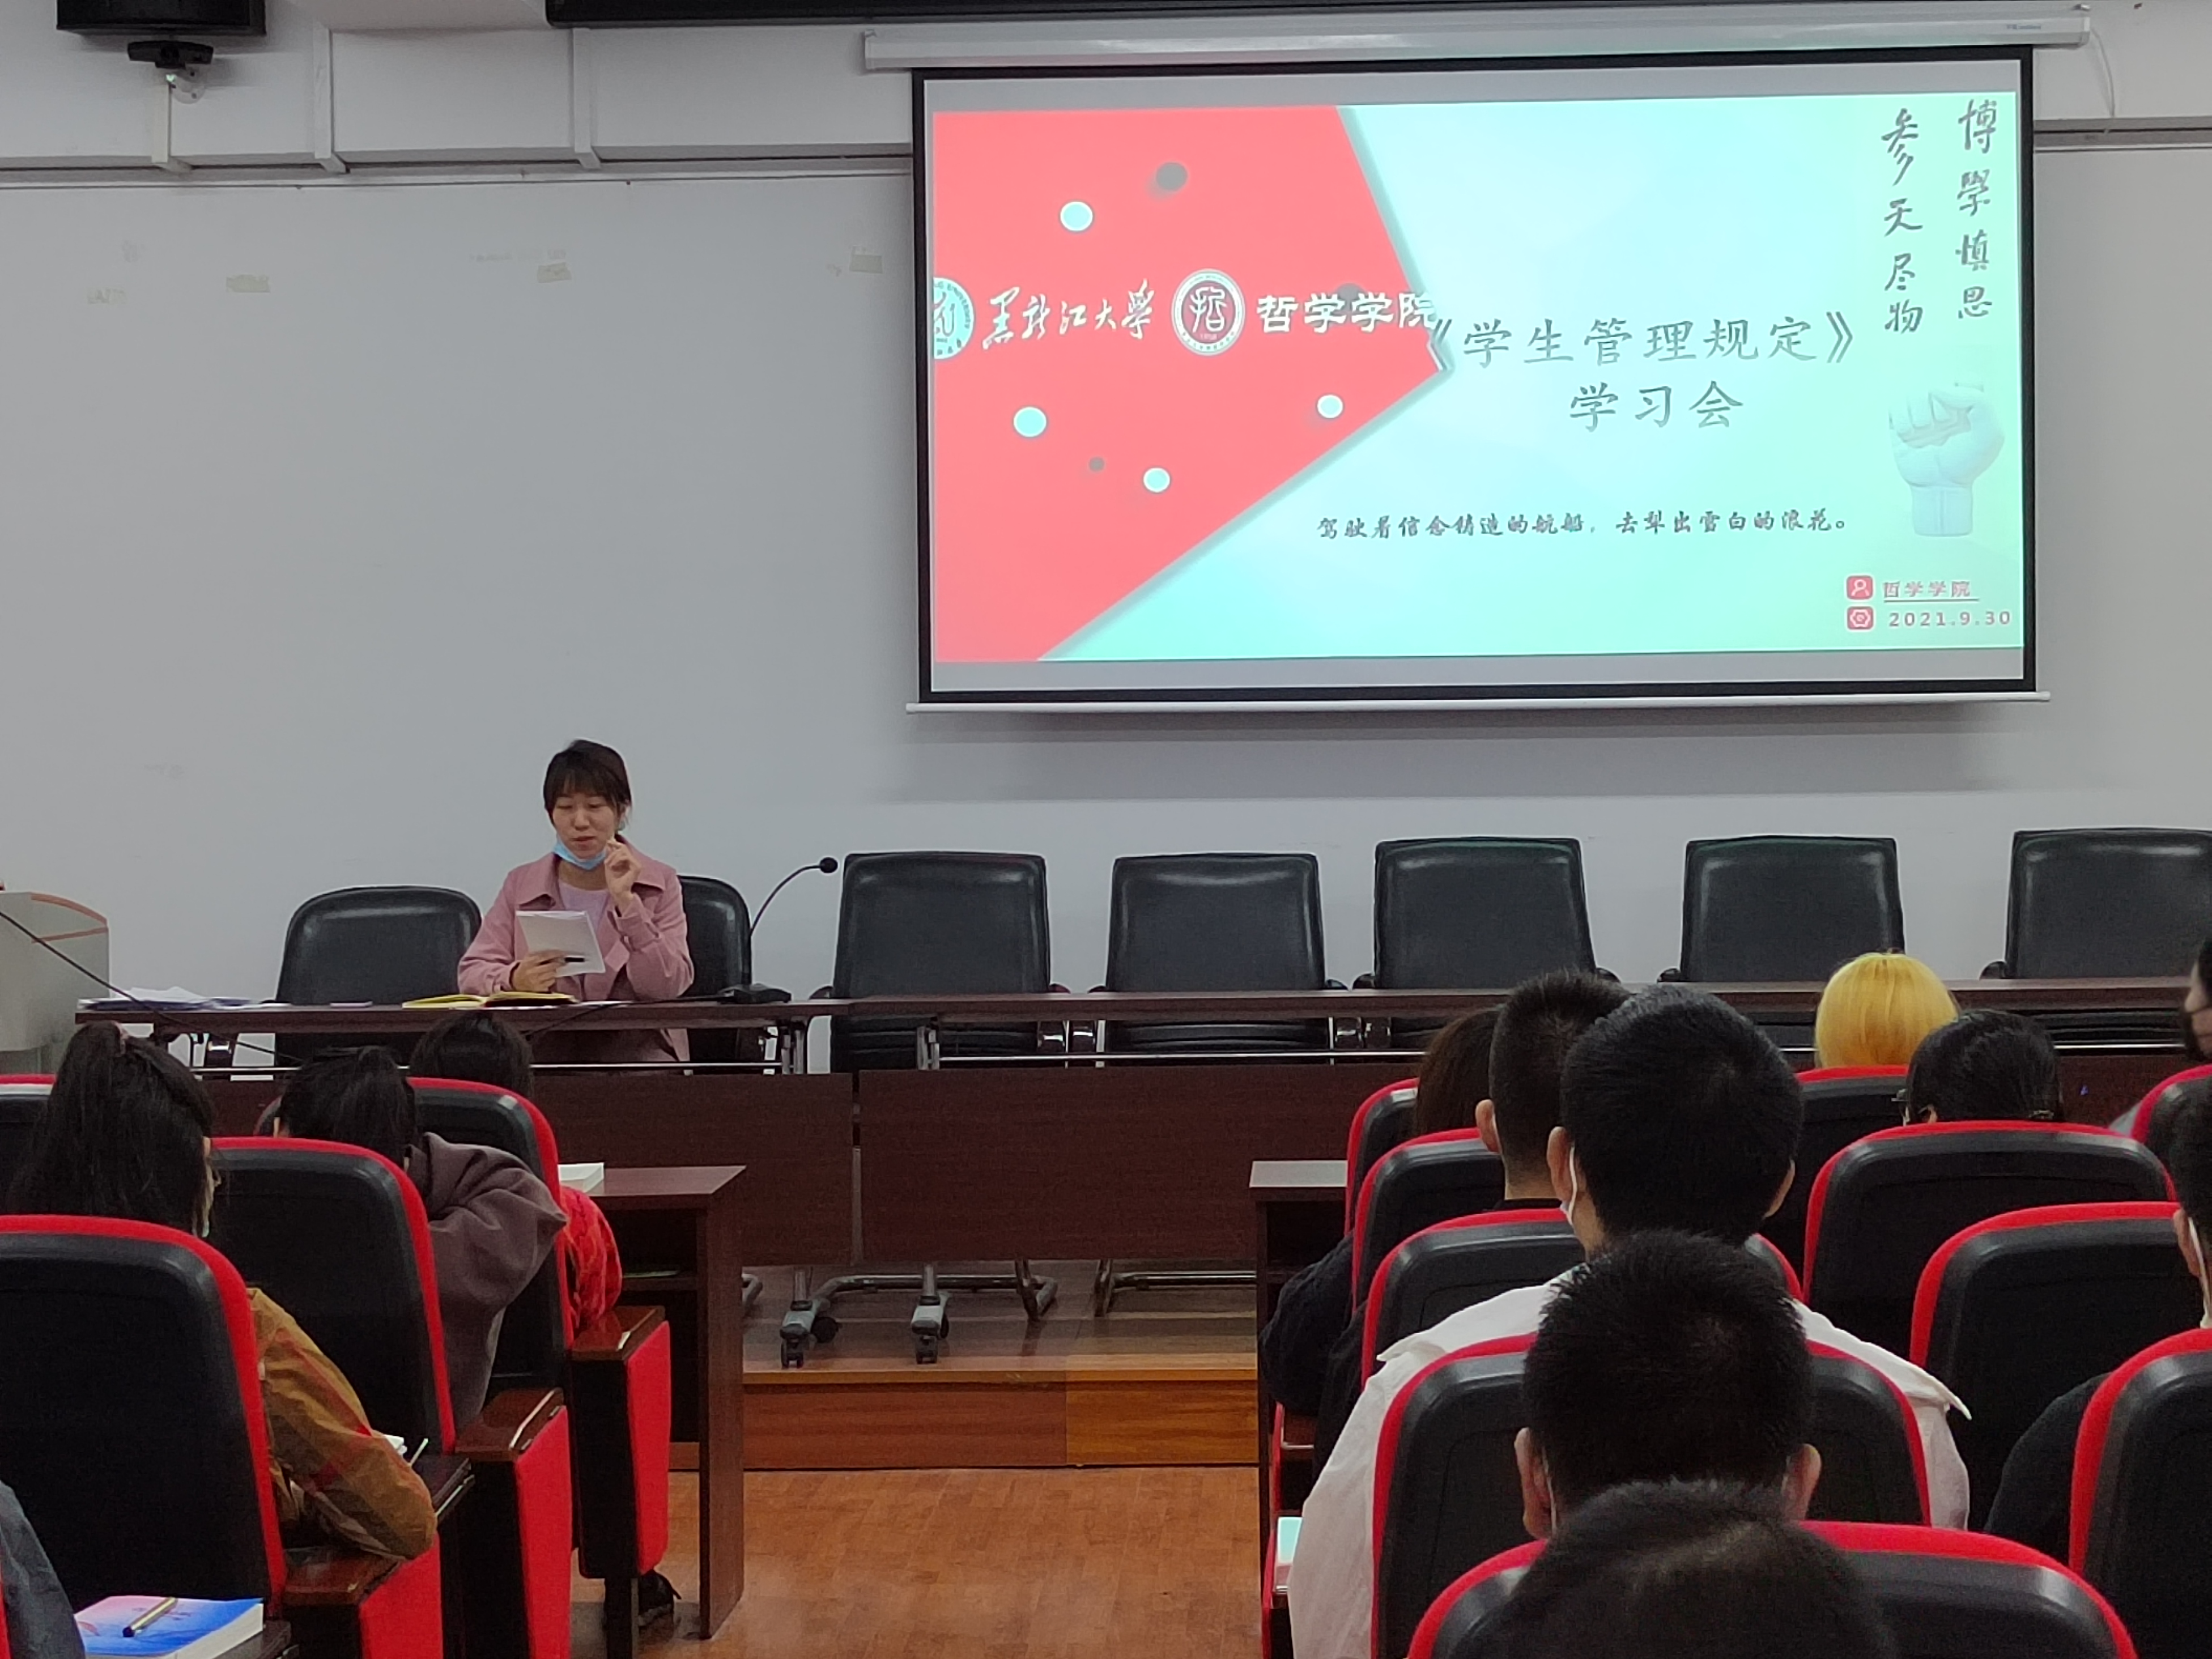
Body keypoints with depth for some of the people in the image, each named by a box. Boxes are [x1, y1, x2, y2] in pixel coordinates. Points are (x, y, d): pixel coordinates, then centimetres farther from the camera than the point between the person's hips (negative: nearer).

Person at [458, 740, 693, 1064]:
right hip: (543, 1044, 1)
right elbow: (473, 972, 5)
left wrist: (626, 901, -13)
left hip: (632, 1044, -1)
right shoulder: (521, 885, 12)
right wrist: (514, 980, -18)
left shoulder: (659, 884, 8)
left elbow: (668, 986, -4)